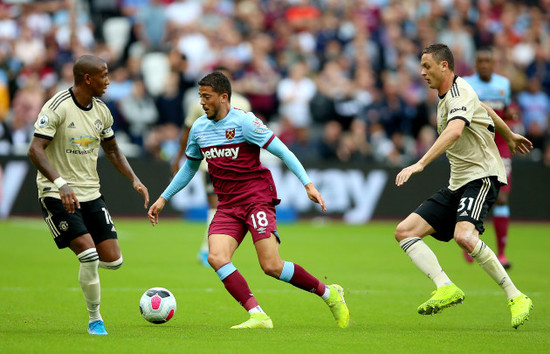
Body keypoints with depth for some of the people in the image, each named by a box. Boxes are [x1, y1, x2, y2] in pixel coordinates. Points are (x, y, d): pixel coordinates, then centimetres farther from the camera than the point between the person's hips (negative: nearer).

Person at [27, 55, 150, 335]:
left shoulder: (101, 111, 7)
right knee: (89, 253, -19)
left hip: (90, 193, 7)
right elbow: (35, 151, -22)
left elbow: (112, 150, 20)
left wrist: (134, 179, 5)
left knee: (113, 261, -2)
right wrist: (61, 184, -34)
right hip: (56, 195, -7)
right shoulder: (57, 107, -15)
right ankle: (95, 319, -3)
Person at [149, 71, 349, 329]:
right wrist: (163, 198, 25)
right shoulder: (198, 129, 10)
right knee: (216, 258, -20)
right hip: (227, 206, 6)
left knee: (271, 266, -14)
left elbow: (282, 151, -9)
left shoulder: (244, 122, -10)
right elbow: (189, 168, 26)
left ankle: (329, 294, 7)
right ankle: (258, 316, -20)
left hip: (257, 198, -6)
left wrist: (308, 184, -16)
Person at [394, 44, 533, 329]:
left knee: (464, 236, -33)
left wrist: (420, 164, -44)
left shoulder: (460, 94, -16)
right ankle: (446, 289, -16)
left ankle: (516, 298, -21)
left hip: (481, 175, -10)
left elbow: (455, 131, -35)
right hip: (457, 184, 10)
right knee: (404, 231, -4)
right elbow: (487, 111, 32)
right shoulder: (446, 96, 15)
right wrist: (509, 137, 48)